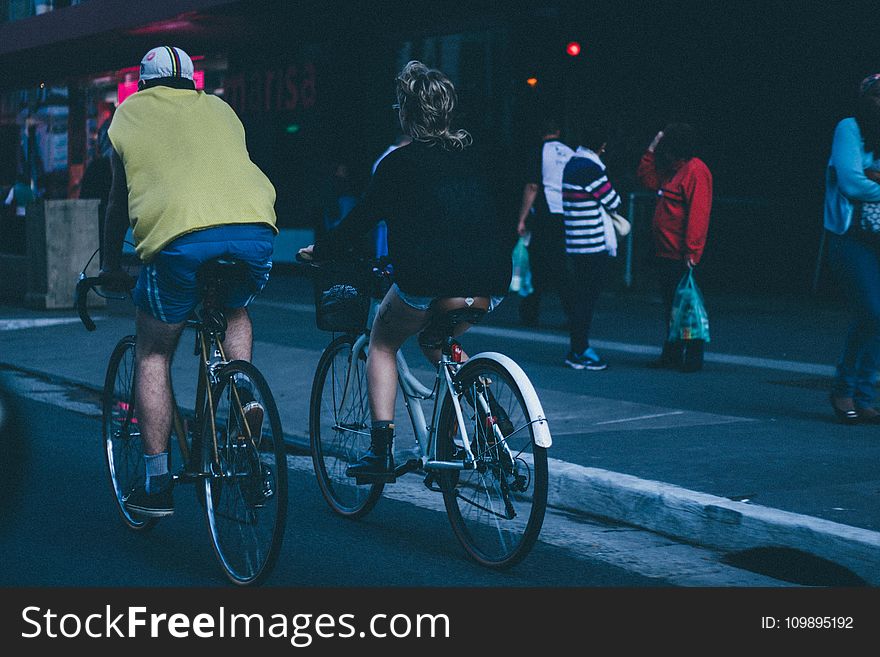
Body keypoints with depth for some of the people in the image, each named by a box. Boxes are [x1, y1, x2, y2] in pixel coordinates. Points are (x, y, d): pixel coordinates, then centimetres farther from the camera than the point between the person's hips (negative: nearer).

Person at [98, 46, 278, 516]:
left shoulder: (129, 114, 23)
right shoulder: (218, 109, 30)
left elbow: (119, 202, 28)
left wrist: (110, 265, 41)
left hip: (179, 235, -3)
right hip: (255, 228, 3)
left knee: (153, 357, 15)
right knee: (233, 313, 34)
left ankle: (157, 485, 13)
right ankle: (245, 391, 7)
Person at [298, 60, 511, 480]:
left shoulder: (398, 162, 1)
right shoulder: (472, 155, 16)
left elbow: (362, 218, 6)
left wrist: (320, 252, 23)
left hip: (429, 281, -5)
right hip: (491, 282, 5)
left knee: (383, 342, 21)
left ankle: (381, 449, 7)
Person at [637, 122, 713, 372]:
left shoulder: (695, 171, -15)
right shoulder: (672, 171, 16)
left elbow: (698, 213, -21)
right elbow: (647, 178, 29)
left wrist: (692, 251, -25)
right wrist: (651, 150, 17)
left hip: (681, 256, -10)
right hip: (665, 253, 10)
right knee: (670, 306, 14)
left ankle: (693, 358, -1)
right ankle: (671, 354, 21)